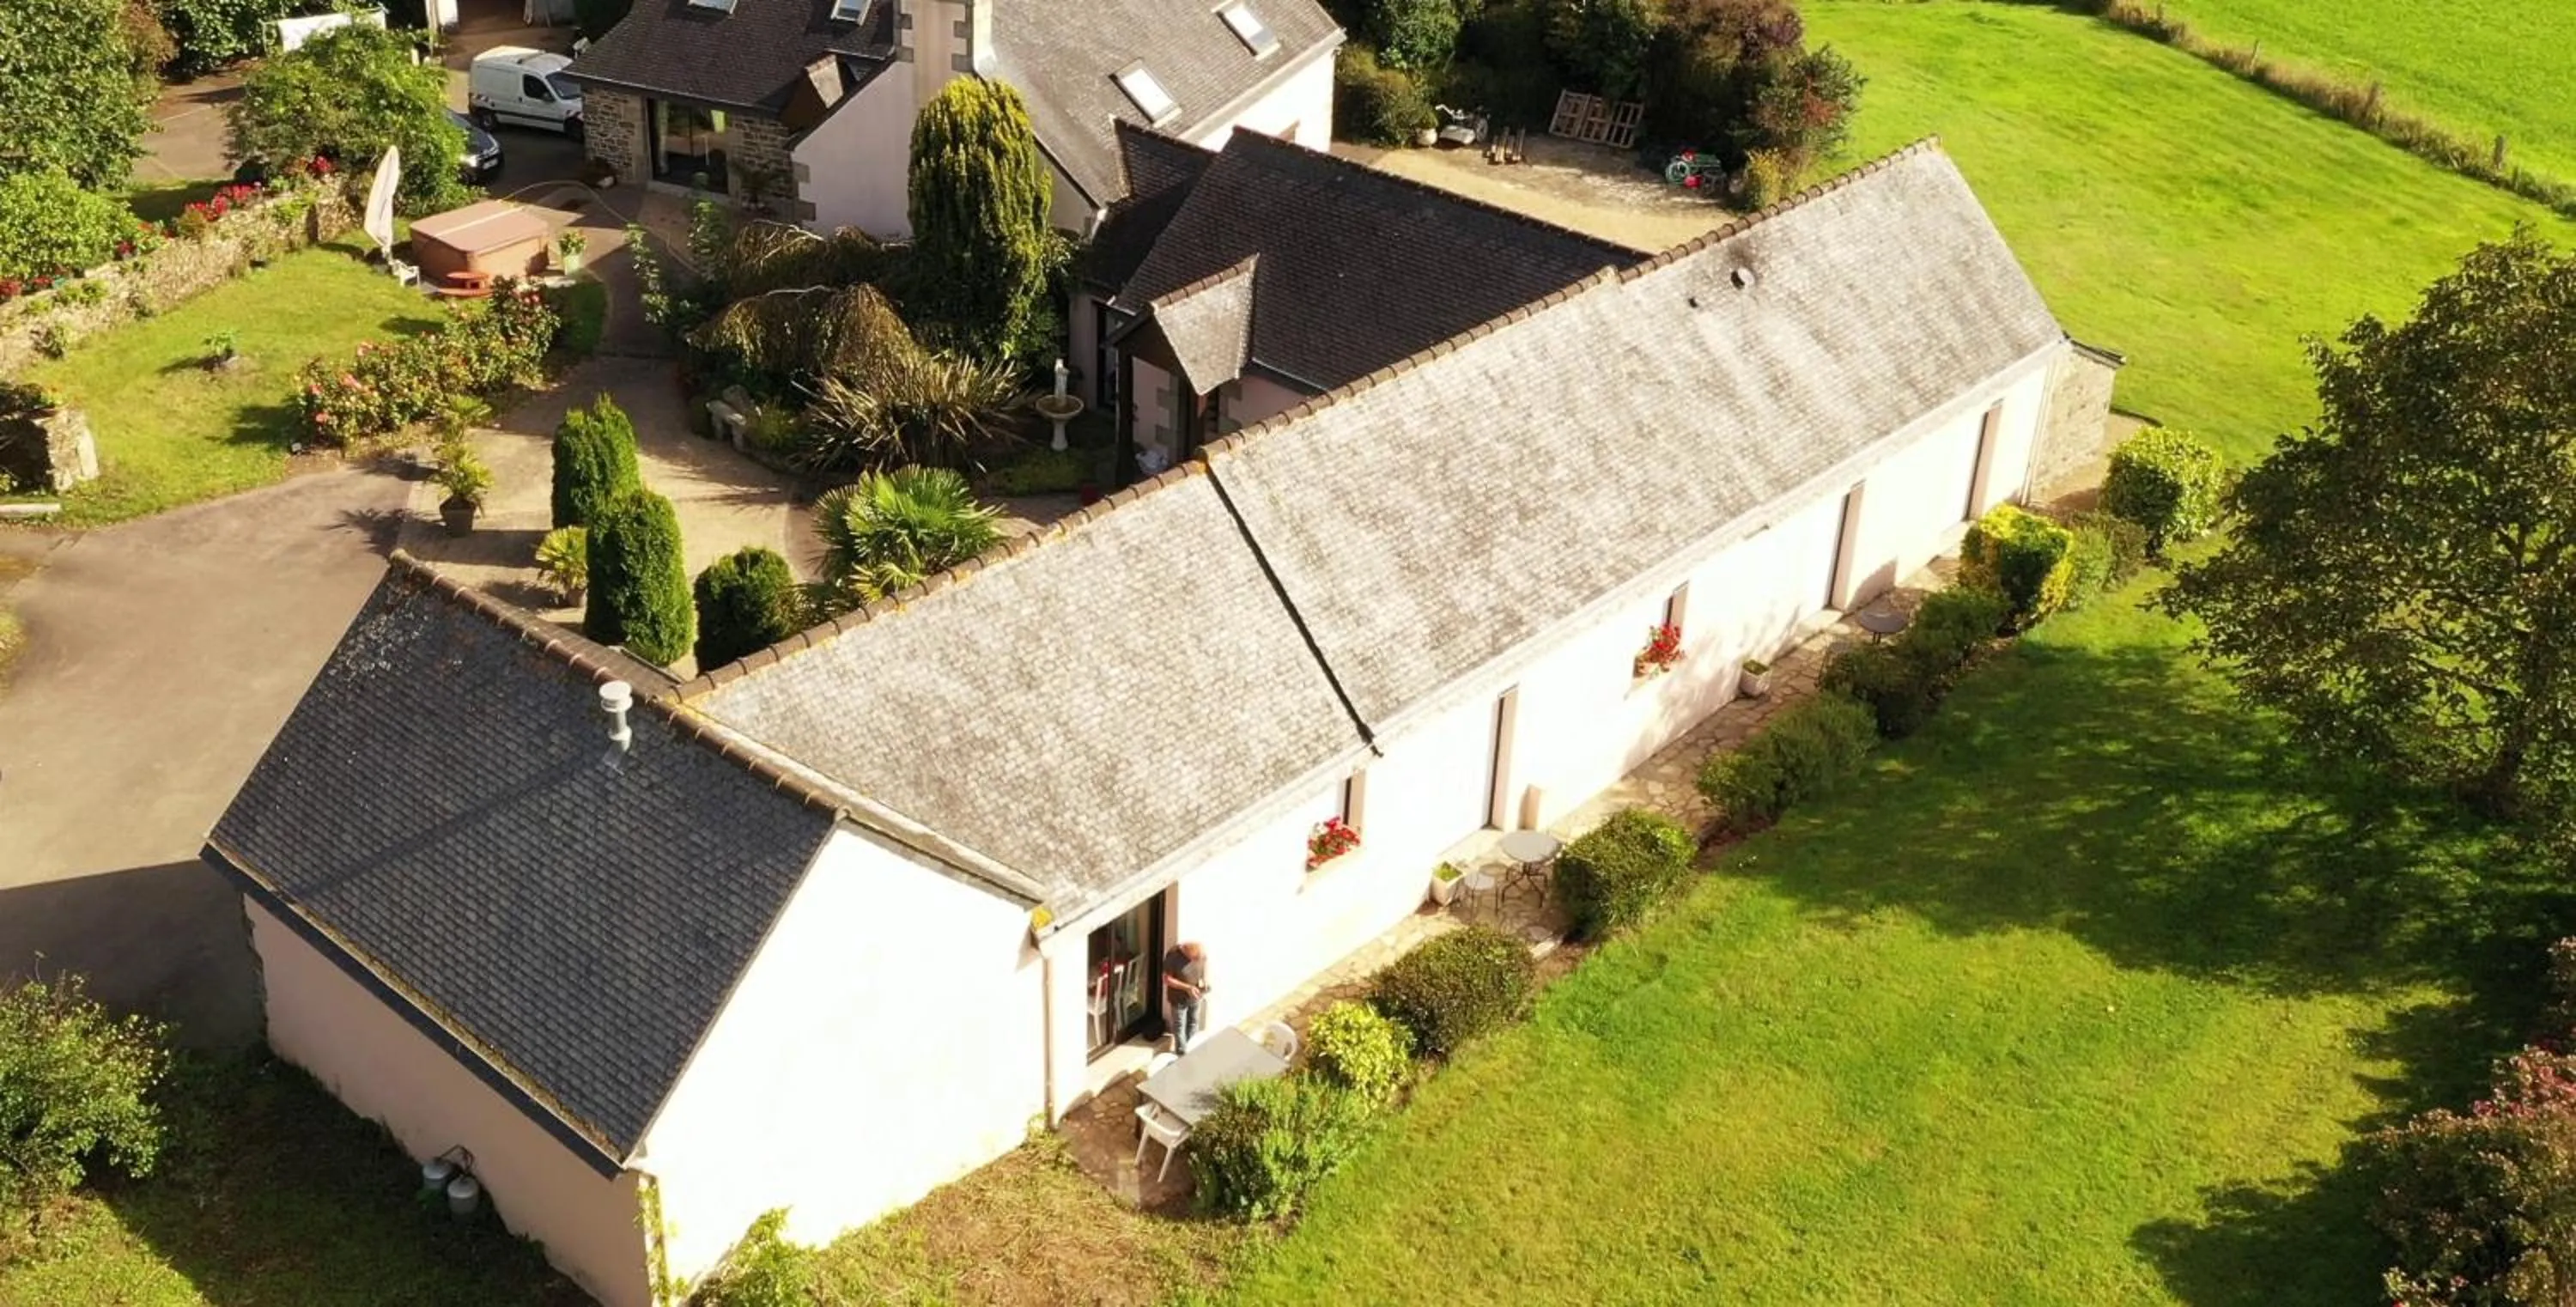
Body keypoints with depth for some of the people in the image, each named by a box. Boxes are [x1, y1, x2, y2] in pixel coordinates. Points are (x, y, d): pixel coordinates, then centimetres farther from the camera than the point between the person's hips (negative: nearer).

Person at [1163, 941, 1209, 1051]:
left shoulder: (1201, 952, -19)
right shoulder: (1173, 957, -32)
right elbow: (1167, 979, -23)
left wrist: (1204, 980, -15)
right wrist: (1187, 987, -30)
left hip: (1196, 997, 4)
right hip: (1179, 999, -4)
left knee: (1194, 1023, 24)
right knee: (1179, 1026, 16)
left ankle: (1191, 1049, 47)